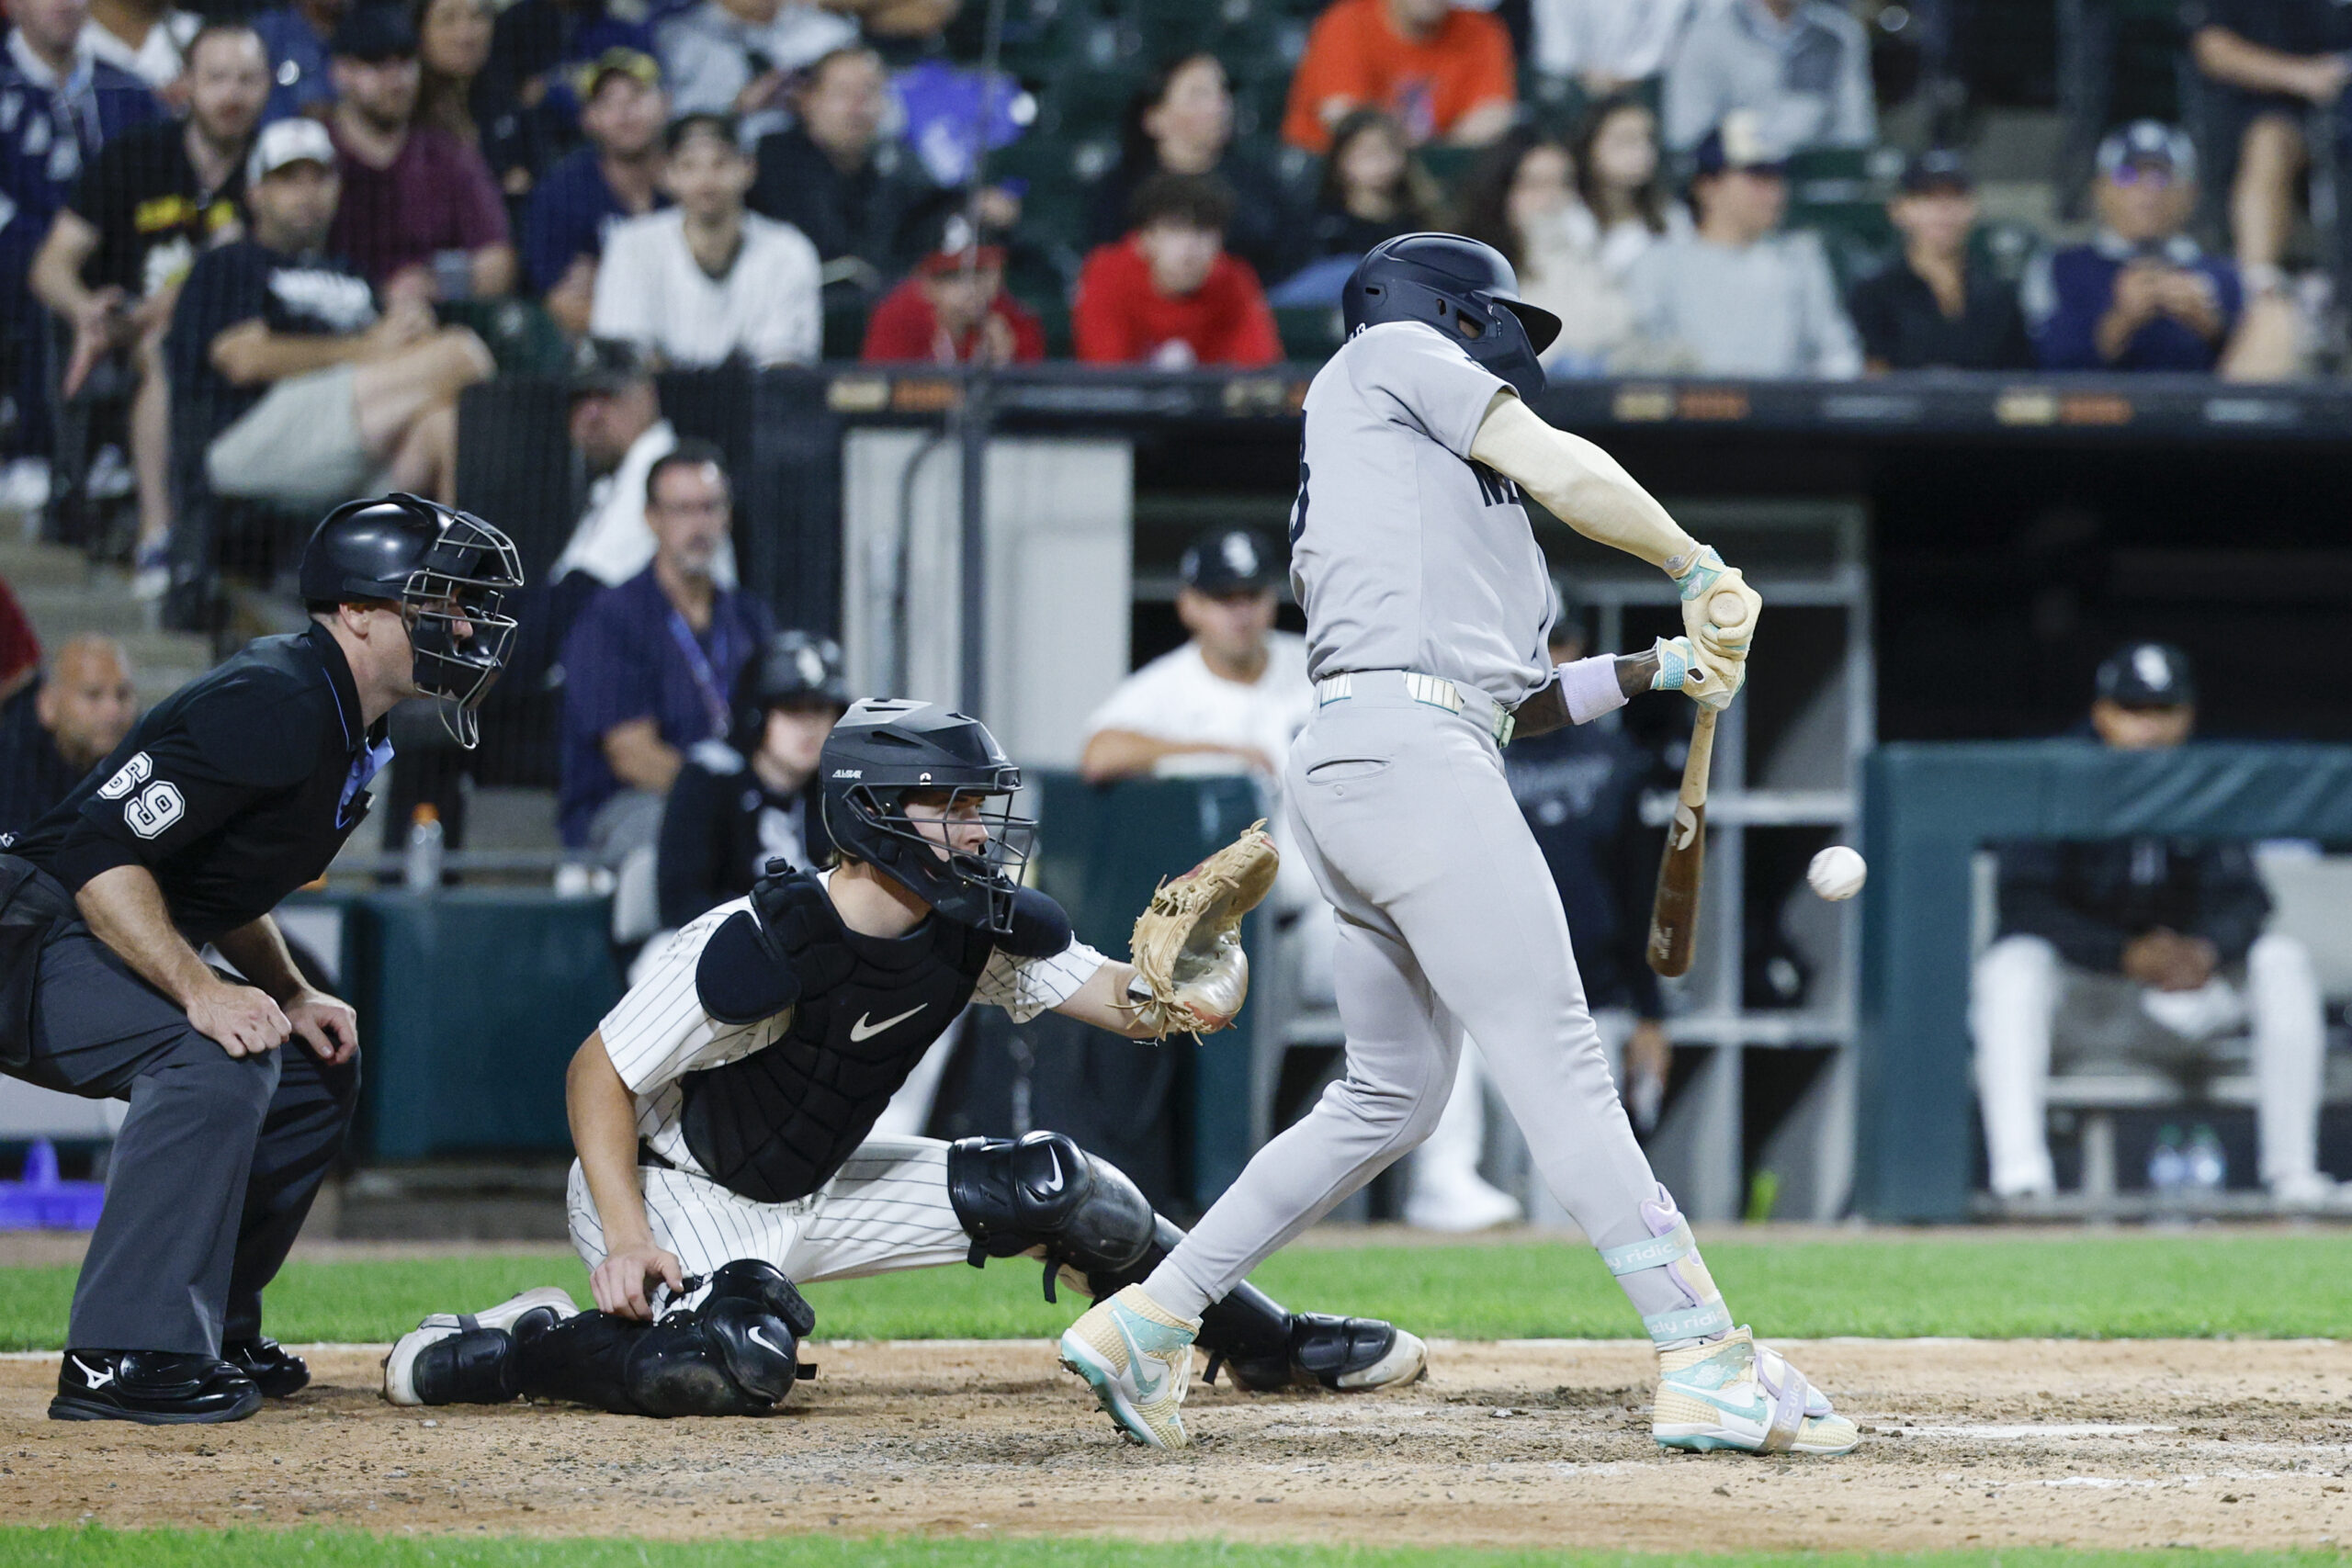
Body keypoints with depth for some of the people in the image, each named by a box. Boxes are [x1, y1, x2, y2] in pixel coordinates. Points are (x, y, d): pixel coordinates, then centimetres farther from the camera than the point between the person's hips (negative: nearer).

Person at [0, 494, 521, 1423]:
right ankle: (123, 1357, -30)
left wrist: (291, 997, 4)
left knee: (319, 1069, 13)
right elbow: (101, 850, -28)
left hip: (110, 949, 11)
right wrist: (201, 991, -35)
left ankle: (212, 1333, 18)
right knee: (218, 1057, -30)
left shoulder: (357, 735, 11)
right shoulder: (274, 704, -22)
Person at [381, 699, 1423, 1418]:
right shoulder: (759, 947, -29)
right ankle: (510, 1348, -14)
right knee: (738, 1367, -37)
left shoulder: (980, 928, -9)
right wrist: (625, 1235, -31)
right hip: (676, 1191, -7)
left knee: (1062, 1188, 0)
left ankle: (1260, 1342, 18)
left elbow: (1120, 1001, -9)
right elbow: (598, 1075, -21)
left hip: (818, 1193, 7)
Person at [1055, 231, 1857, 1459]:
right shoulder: (1397, 351, 10)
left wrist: (1655, 668, 20)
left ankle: (1145, 1324, 17)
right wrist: (1700, 569, 10)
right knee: (1556, 1066, -14)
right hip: (1406, 748, -10)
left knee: (1392, 1096, 16)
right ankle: (1707, 1365, -19)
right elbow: (1564, 473, -2)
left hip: (1342, 764, 10)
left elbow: (1515, 699, 28)